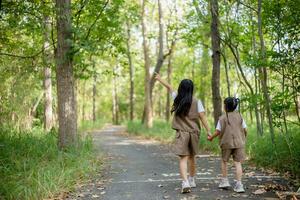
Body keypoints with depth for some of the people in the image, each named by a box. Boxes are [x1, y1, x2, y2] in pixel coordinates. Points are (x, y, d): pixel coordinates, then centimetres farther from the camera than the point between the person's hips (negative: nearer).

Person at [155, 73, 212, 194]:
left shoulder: (177, 99, 1)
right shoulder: (196, 102, -2)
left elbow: (169, 87, 16)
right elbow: (202, 117, -9)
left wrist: (160, 79, 31)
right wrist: (208, 131, -7)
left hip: (182, 133, -2)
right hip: (194, 132, 2)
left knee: (183, 158, -6)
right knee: (191, 157, 19)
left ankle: (185, 183, -24)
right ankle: (192, 180, 33)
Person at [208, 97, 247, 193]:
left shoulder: (222, 118, -5)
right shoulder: (239, 116, 3)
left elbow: (218, 132, -6)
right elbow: (245, 130, 3)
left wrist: (211, 138, 11)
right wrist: (243, 139, 22)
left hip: (227, 143, -1)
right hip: (239, 143, 2)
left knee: (224, 161, 19)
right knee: (237, 163, 1)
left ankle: (224, 180, 22)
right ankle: (239, 184, -8)